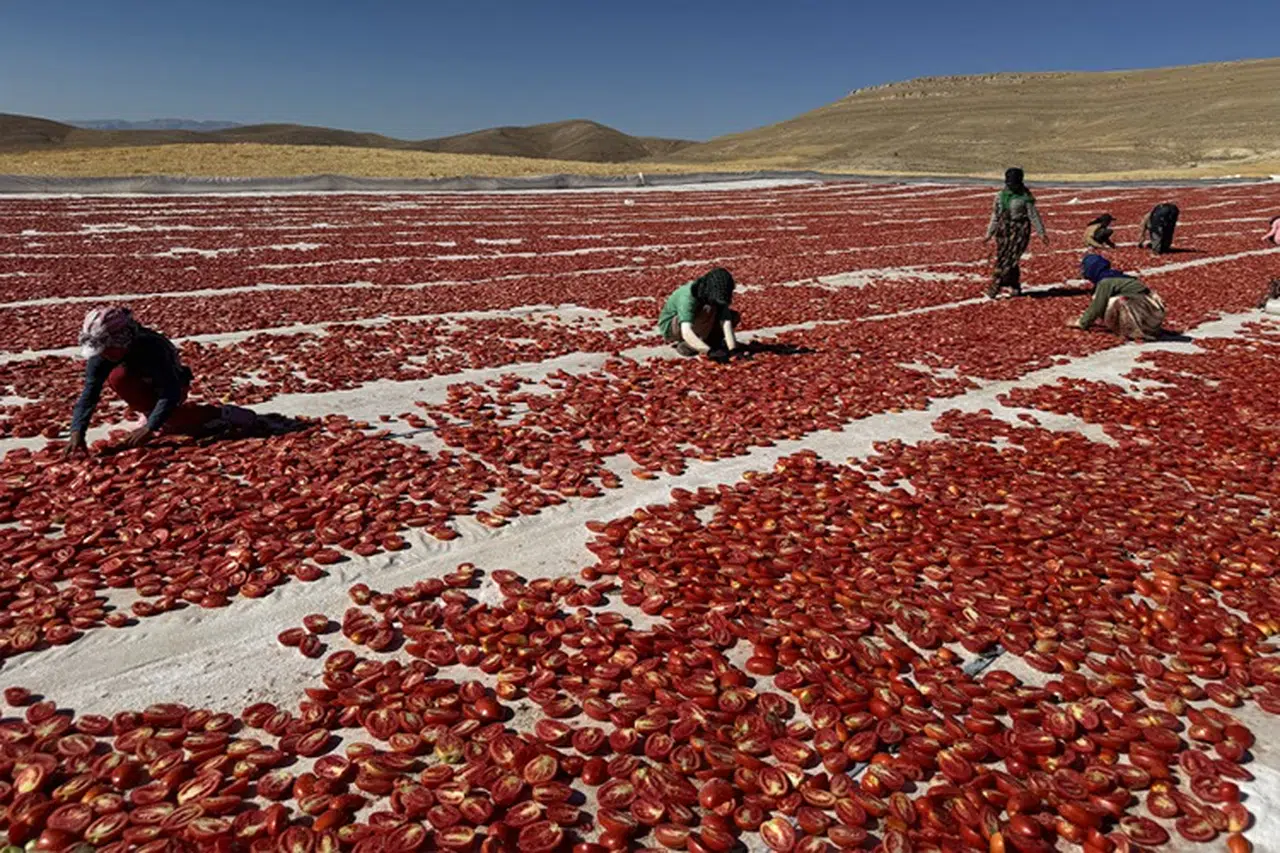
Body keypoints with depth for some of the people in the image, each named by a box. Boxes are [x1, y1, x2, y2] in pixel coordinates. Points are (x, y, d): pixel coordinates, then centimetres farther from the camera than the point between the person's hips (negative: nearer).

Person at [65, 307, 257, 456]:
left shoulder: (151, 347, -36)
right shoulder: (99, 357, -21)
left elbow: (170, 392, -36)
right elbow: (88, 395, -23)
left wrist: (149, 428, -41)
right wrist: (77, 432, -36)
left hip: (173, 384, -4)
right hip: (145, 385, 4)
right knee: (117, 376, -28)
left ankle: (218, 414, -9)